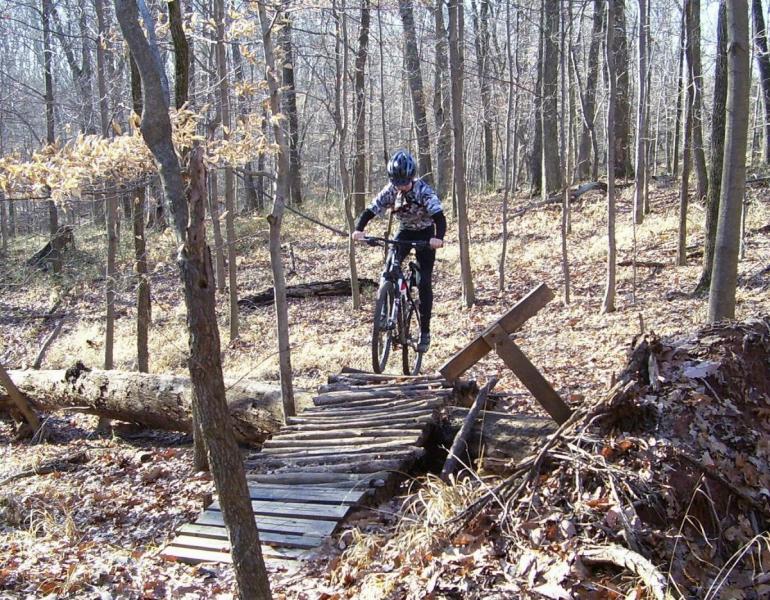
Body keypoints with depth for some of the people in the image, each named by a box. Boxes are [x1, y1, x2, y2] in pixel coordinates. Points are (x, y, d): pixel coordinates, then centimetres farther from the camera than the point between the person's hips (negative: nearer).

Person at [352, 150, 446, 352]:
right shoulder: (390, 191, -16)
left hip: (425, 234, -3)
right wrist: (359, 229, -40)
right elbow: (370, 211, -20)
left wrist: (438, 237, -56)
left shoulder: (424, 191, -26)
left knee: (424, 282, -10)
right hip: (404, 232, 3)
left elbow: (439, 217, -36)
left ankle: (425, 332, -1)